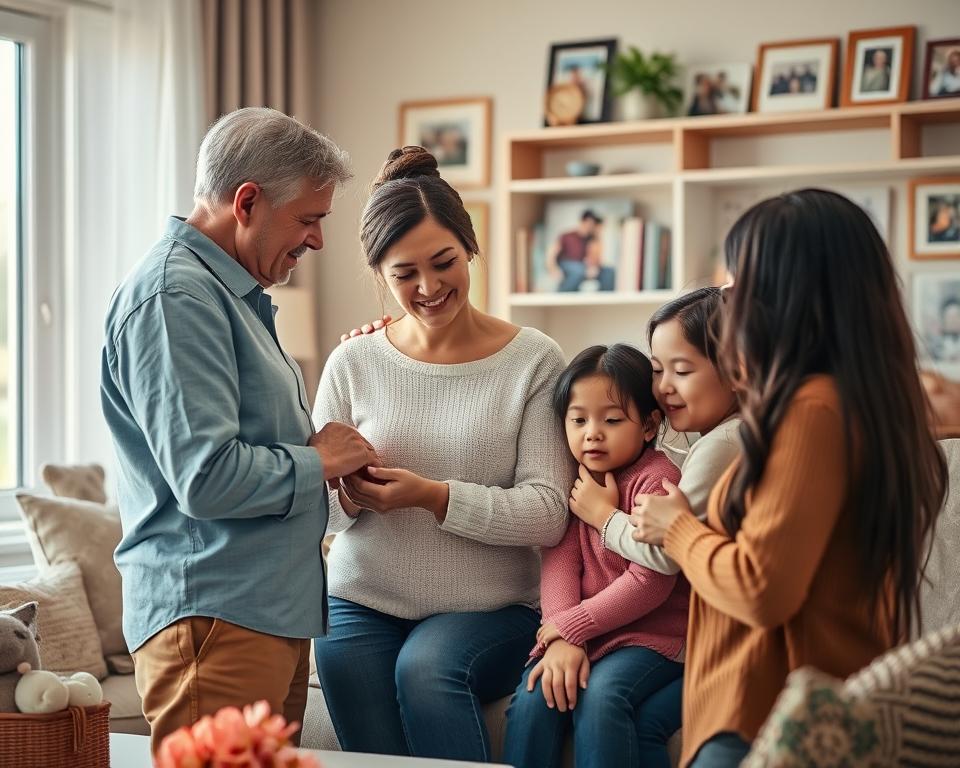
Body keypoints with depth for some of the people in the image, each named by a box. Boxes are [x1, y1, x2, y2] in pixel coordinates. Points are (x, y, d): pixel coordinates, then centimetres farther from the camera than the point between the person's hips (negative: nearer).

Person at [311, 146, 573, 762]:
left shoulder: (533, 361, -4)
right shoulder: (353, 364, 3)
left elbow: (548, 515, -12)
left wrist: (434, 496, -25)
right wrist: (347, 495, -18)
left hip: (489, 611, -2)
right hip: (364, 605, 3)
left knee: (427, 666, -31)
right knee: (375, 755, -17)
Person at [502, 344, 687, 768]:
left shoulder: (656, 479, -12)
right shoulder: (574, 479, 8)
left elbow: (650, 582, -18)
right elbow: (560, 561, -5)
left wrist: (569, 625, -15)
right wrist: (561, 638, -21)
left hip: (650, 634, -5)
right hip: (577, 633, 5)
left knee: (599, 695, -30)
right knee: (534, 698, -19)